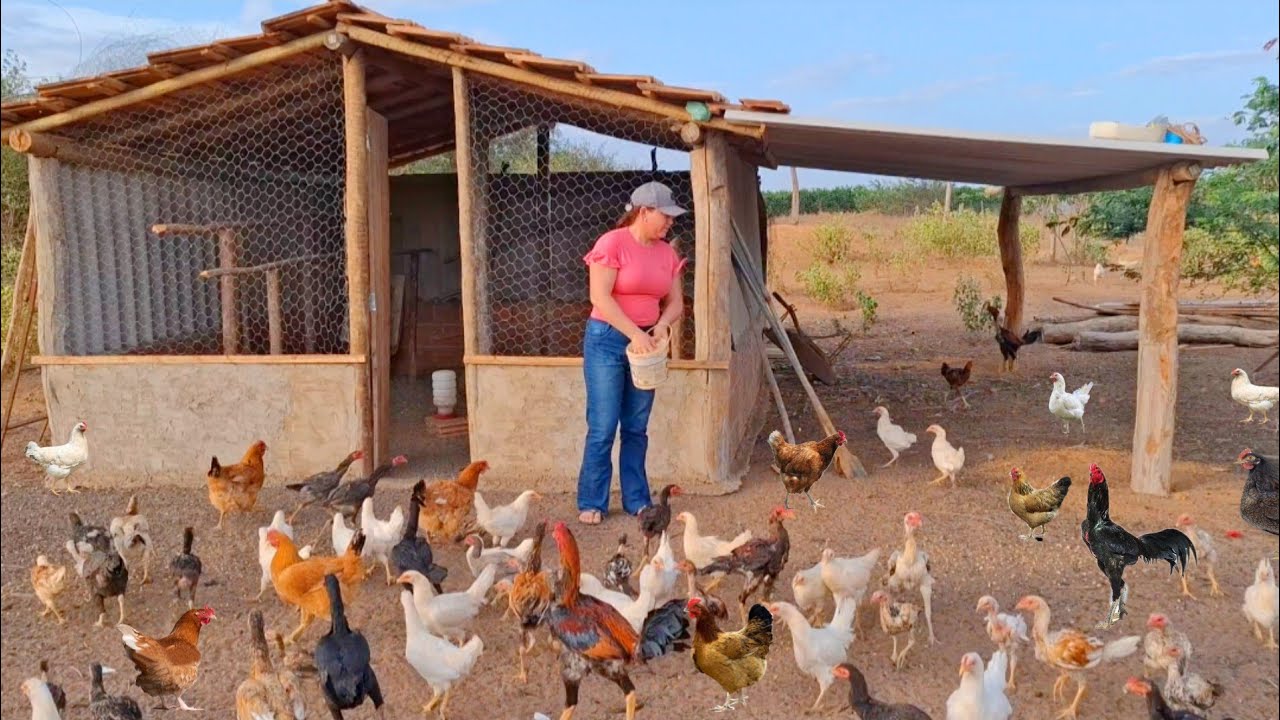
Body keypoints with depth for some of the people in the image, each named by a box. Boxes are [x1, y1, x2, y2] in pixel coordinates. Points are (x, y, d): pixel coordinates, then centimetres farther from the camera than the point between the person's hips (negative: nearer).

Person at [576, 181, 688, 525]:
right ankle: (591, 503, 9)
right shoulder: (612, 243, -11)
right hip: (607, 340, -5)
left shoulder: (666, 252, 8)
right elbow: (600, 296, -17)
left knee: (637, 428, 10)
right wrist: (634, 333, -22)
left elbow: (675, 301, 11)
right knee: (603, 428, -3)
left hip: (646, 341, 6)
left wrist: (662, 325, -11)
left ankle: (636, 500, 19)